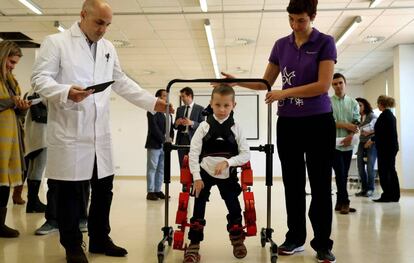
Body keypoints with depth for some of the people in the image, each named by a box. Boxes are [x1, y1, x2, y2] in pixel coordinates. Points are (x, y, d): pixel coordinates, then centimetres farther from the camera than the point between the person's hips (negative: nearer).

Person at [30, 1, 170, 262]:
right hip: (70, 133, -6)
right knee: (70, 191, 3)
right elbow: (40, 78, -8)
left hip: (100, 133, 6)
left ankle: (100, 239, 28)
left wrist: (152, 101, 13)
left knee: (104, 188, 11)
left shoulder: (109, 48, 16)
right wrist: (66, 92, -27)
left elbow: (122, 82, 20)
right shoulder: (56, 42, -2)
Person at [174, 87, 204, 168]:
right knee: (182, 166, 3)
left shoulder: (200, 109, 2)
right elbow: (175, 126, 17)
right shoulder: (179, 109, 16)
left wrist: (192, 123, -20)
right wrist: (176, 123, -6)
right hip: (181, 140, 4)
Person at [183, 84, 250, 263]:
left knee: (234, 208, 5)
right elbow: (193, 153, -8)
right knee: (198, 210, -3)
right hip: (205, 174, -1)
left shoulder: (236, 128, -4)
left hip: (228, 175, 1)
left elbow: (245, 154, -5)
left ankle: (237, 239, 30)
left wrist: (227, 162, -20)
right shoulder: (204, 126, -6)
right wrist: (196, 177, -13)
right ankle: (194, 245, 9)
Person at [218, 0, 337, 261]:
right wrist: (237, 82, 0)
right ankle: (295, 237, 18)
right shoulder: (281, 45, 9)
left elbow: (323, 85, -13)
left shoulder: (325, 42, -4)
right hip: (288, 123, 4)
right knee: (293, 183, 8)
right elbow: (266, 83, 13)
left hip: (319, 122, -4)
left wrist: (285, 93, -17)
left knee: (320, 184, 1)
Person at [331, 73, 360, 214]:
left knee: (344, 174, 8)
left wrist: (350, 136, -14)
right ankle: (344, 202, -1)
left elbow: (356, 122, 3)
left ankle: (340, 203, 16)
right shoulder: (328, 102, 0)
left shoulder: (353, 102, 11)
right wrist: (345, 125, -11)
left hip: (348, 143, 4)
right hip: (334, 143, -4)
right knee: (340, 173, -7)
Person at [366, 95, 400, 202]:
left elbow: (380, 132, -18)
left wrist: (372, 140, -3)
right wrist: (374, 138, 24)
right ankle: (395, 195, 18)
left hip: (385, 147, -9)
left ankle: (387, 196, -2)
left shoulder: (384, 115, -15)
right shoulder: (391, 115, 13)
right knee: (391, 171, 13)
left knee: (383, 172, -4)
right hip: (393, 146, 9)